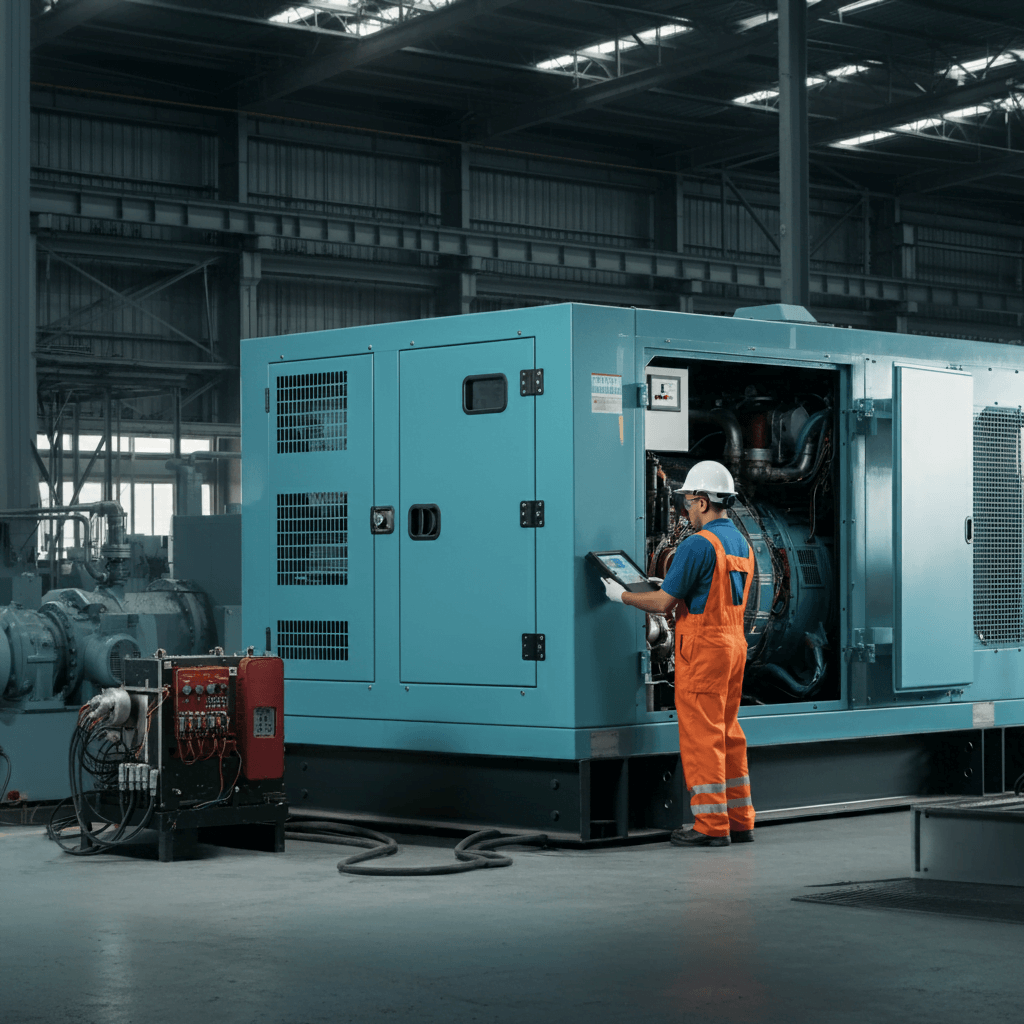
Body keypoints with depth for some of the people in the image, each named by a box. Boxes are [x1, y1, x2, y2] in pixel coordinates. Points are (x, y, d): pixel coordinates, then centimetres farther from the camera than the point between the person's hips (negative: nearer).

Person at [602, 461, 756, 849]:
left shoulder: (698, 545, -16)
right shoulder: (741, 543, 12)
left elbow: (664, 603, -14)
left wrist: (622, 595, 2)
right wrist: (665, 587, 25)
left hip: (703, 648, -9)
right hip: (734, 643, 9)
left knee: (701, 736, -4)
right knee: (728, 733, 13)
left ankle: (711, 826, -3)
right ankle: (739, 821, 16)